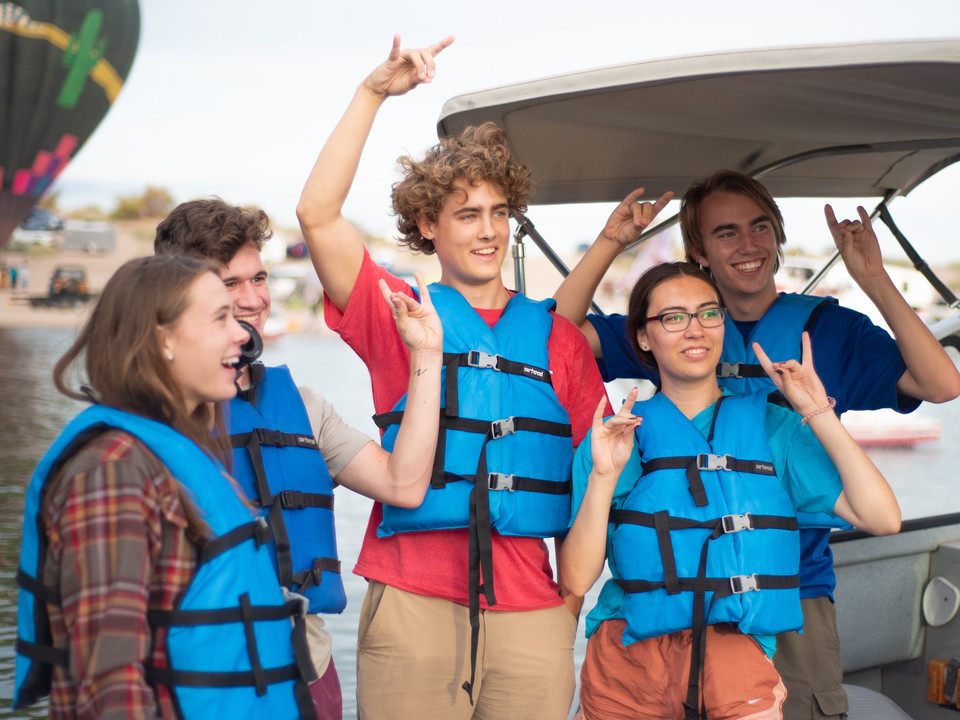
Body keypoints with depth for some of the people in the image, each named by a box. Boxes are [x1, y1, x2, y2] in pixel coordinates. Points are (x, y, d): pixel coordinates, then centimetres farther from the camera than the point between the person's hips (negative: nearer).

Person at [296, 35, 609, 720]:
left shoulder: (556, 336, 14)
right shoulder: (398, 313, 9)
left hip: (529, 608, 2)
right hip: (413, 598, -1)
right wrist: (373, 93, -8)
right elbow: (318, 215, -4)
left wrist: (574, 601, 6)